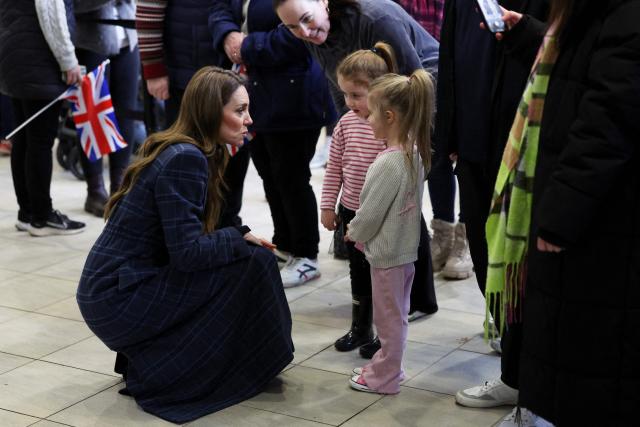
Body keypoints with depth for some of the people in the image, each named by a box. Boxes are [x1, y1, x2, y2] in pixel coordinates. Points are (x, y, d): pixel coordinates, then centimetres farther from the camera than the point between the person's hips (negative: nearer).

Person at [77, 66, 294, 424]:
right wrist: (240, 238, -9)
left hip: (113, 289, 10)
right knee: (253, 261, -11)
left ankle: (144, 355, 15)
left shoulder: (181, 151, 10)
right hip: (118, 299, -10)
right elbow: (187, 252, -23)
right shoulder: (185, 159, -19)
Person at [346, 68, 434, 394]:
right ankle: (387, 365, 35)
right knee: (396, 315, 20)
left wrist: (353, 233, -1)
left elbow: (371, 212, -21)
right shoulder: (414, 152, 1)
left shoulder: (389, 163, -26)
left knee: (389, 317, 6)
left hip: (387, 252, -9)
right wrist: (360, 230, 12)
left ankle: (384, 377, 20)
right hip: (405, 248, 9)